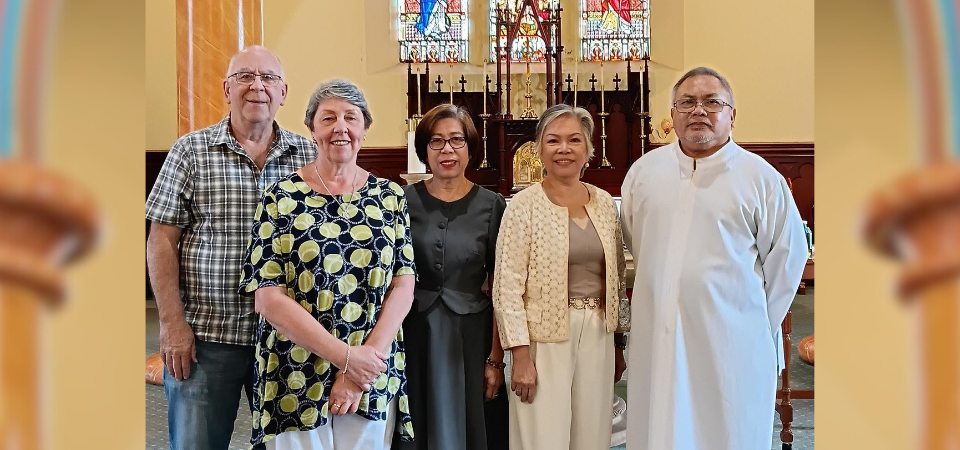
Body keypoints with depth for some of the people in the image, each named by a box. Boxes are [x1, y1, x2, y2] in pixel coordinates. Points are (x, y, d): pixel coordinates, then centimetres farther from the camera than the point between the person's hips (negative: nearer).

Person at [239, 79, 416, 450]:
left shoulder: (390, 197, 4)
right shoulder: (281, 197, -2)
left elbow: (403, 286, -2)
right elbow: (268, 297, -9)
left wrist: (362, 370, -13)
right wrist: (346, 356, -16)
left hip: (374, 379, 2)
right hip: (295, 383, -1)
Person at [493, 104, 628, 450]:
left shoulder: (604, 202, 7)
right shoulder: (524, 205, -7)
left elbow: (616, 277, 13)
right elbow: (508, 286, -10)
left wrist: (618, 344, 13)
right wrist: (520, 355, -15)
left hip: (597, 336, 5)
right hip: (544, 339, -4)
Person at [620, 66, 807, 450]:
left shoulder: (761, 178, -1)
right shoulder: (644, 170, 8)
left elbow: (786, 259, 4)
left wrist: (759, 325, 5)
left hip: (731, 345, -2)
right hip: (657, 340, 3)